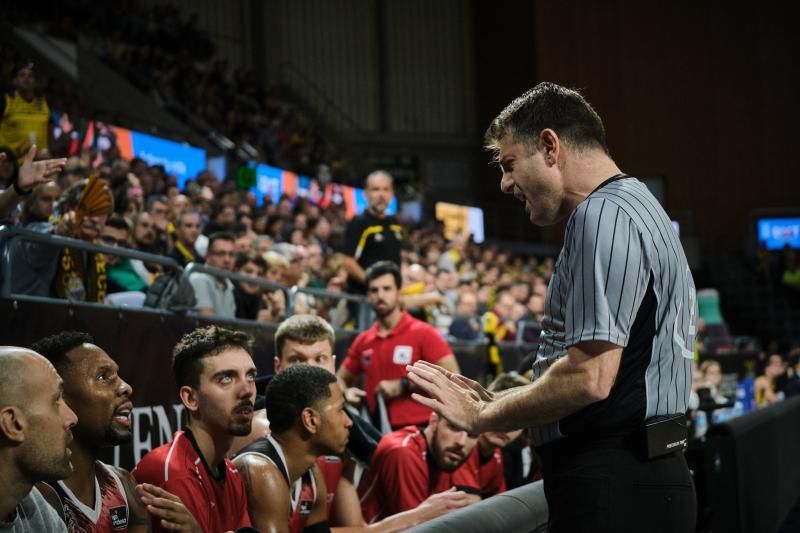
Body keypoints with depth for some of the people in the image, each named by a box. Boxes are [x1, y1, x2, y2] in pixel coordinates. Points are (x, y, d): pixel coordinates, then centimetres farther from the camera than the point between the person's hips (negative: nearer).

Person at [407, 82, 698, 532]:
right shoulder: (638, 208, 21)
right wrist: (499, 403, 18)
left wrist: (482, 416, -6)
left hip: (611, 493, -10)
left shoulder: (604, 216, -12)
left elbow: (589, 377, -21)